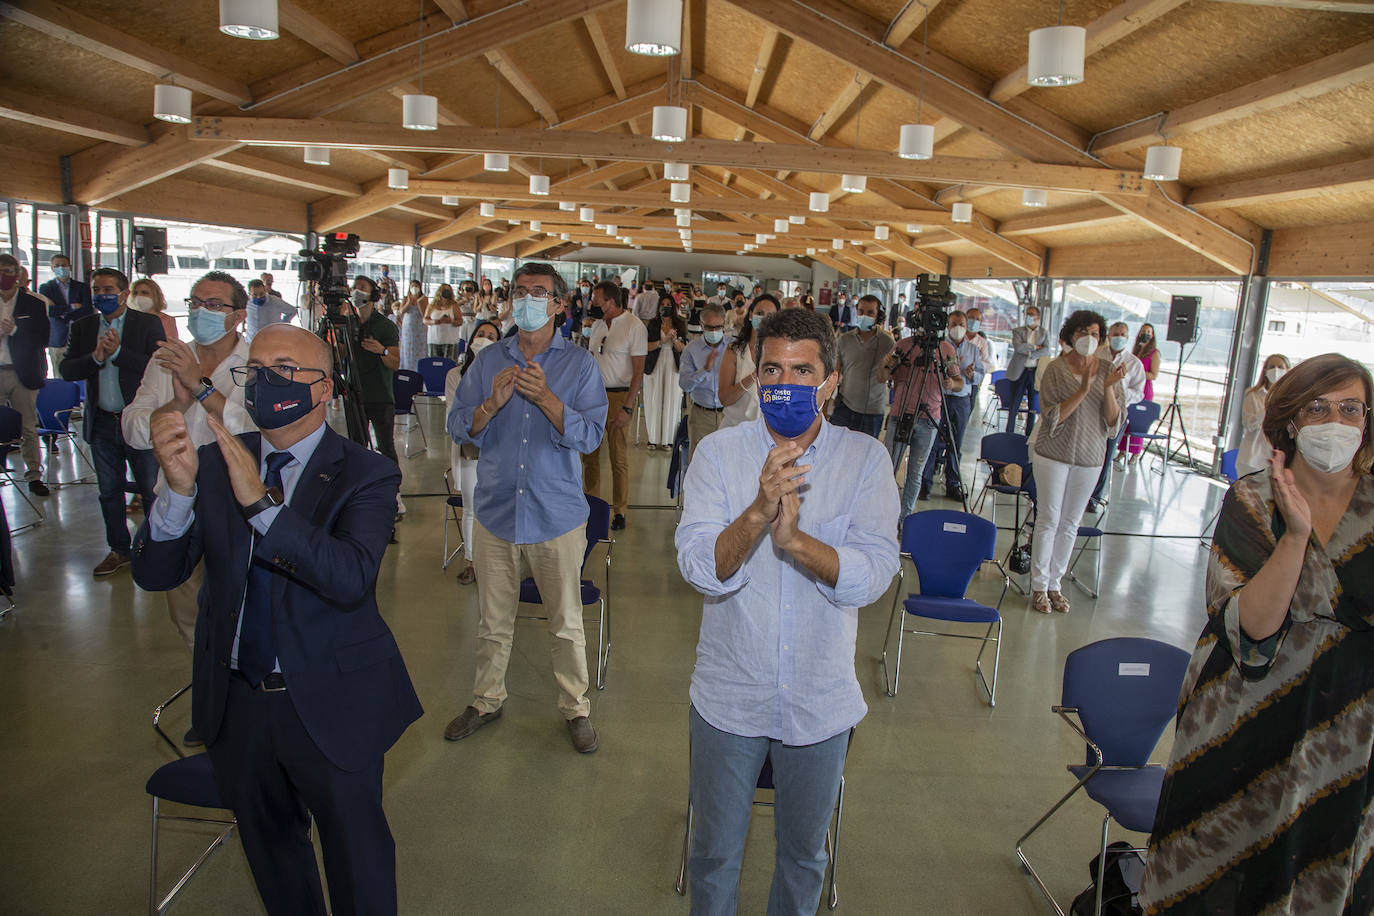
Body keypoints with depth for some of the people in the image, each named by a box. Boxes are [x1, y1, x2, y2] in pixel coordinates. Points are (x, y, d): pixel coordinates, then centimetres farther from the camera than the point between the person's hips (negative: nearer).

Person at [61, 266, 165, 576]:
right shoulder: (82, 326, 8)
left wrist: (118, 352, -20)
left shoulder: (148, 324, -4)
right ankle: (119, 550, 28)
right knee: (109, 492, 14)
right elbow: (66, 370, 0)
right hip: (101, 423, 5)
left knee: (151, 491, 2)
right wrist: (96, 357, -16)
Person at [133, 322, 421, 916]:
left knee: (355, 851, 15)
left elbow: (351, 578, -29)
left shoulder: (365, 474, -13)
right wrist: (179, 488, -26)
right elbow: (154, 574, -8)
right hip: (235, 702, 4)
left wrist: (261, 500, -38)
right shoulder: (215, 462, -2)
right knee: (268, 844, 26)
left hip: (330, 704, -4)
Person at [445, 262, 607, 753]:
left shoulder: (580, 364, -2)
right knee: (493, 620, 16)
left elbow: (590, 434, -12)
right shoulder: (489, 361, 5)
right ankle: (486, 700, 36)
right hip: (495, 510, 3)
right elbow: (458, 427, 0)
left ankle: (576, 707, 27)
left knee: (567, 623, 8)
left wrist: (545, 398, -24)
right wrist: (492, 403, -18)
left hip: (557, 514, -2)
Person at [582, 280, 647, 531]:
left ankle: (619, 511, 11)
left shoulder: (635, 327, -7)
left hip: (619, 396, -6)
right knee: (589, 453, 7)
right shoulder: (597, 325, 13)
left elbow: (638, 371, -10)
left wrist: (627, 407, -16)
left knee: (619, 458, 0)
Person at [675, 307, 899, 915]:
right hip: (729, 697, 0)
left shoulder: (865, 460, -9)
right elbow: (699, 567, -19)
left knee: (804, 855, 23)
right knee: (714, 853, 19)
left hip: (821, 702, 1)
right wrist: (759, 511, -36)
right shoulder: (718, 453, -9)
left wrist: (795, 539, -35)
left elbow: (873, 574, -18)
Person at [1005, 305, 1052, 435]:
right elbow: (1018, 347, -12)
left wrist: (1030, 353, -14)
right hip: (1020, 372, -2)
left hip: (1036, 372, 2)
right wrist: (1035, 347, -10)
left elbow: (1046, 351, -6)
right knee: (1014, 406, 0)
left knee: (1033, 406, 7)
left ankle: (1029, 436, 15)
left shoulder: (1044, 333, 9)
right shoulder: (1018, 331, 5)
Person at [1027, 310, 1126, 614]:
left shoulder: (1108, 370, 1)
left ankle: (1054, 583, 22)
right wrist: (1083, 390, -25)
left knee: (1070, 523, 10)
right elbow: (1052, 418, -16)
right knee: (1049, 520, 2)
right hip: (1054, 455, -3)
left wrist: (1108, 388, -19)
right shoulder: (1055, 369, -8)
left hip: (1089, 458, 3)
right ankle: (1039, 586, 13)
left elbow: (1114, 421, -3)